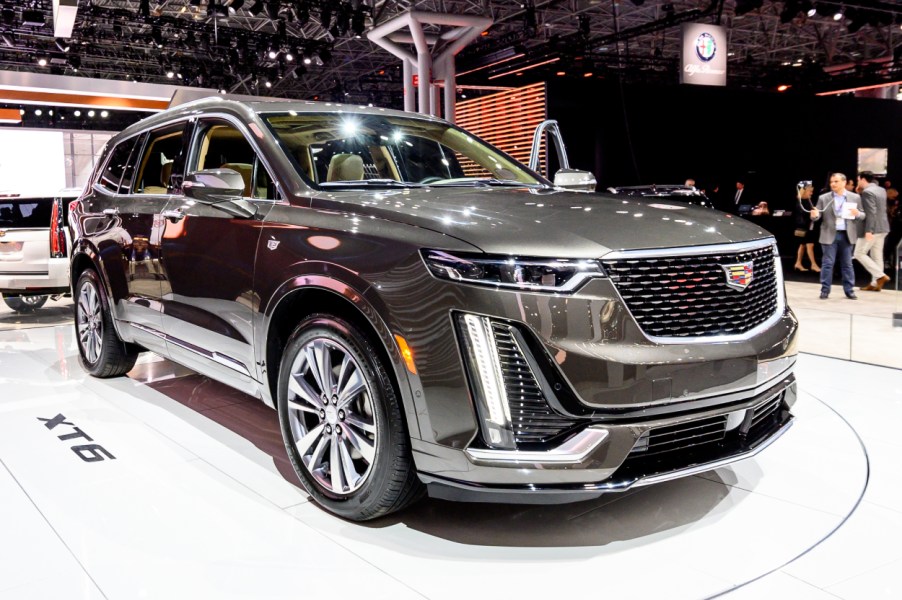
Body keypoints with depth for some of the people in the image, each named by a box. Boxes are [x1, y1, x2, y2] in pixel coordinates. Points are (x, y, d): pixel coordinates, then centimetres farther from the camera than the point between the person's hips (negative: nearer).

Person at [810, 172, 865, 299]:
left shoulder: (855, 197, 5)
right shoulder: (823, 198, 2)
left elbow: (862, 216, 8)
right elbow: (817, 216, -1)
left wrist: (857, 214, -15)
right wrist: (814, 215, -25)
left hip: (847, 235, 1)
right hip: (830, 235, -1)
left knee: (847, 264, 7)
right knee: (827, 263, 0)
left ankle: (849, 290, 15)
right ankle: (825, 291, 6)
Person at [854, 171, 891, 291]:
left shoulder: (867, 192, -15)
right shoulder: (881, 190, 13)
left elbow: (871, 213, -22)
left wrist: (869, 230, -25)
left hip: (872, 228, -9)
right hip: (882, 228, 9)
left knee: (859, 254, -1)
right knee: (877, 256, 10)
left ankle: (881, 276, -8)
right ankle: (875, 283, 12)